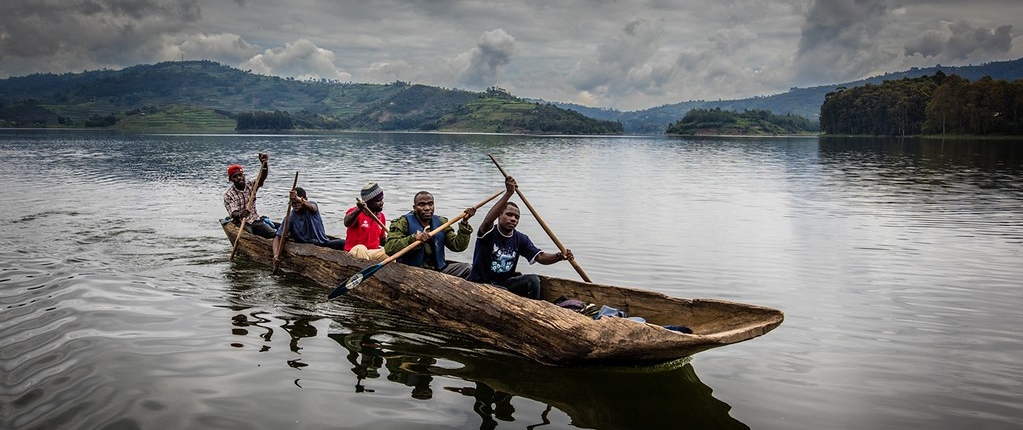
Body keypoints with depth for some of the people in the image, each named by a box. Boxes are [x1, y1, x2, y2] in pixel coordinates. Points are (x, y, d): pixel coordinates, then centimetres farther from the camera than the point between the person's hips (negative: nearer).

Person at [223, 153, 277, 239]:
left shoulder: (250, 185, 5)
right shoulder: (228, 194, -7)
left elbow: (263, 177, -12)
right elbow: (233, 213, -18)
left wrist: (264, 164, -32)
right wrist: (239, 214, -44)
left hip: (255, 220, 4)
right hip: (241, 223, -3)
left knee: (273, 234, -16)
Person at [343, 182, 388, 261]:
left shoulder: (381, 216, 12)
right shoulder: (355, 211, -8)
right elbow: (347, 223, -34)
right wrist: (359, 210, -50)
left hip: (374, 253, 6)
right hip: (355, 251, -6)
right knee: (360, 248, -38)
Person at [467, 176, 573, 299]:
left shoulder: (520, 239, 3)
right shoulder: (489, 233, -13)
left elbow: (540, 257, -5)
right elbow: (488, 221, -38)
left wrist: (559, 256, -29)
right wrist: (508, 193, -46)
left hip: (505, 282, 6)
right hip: (480, 284, -5)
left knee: (533, 280, -18)